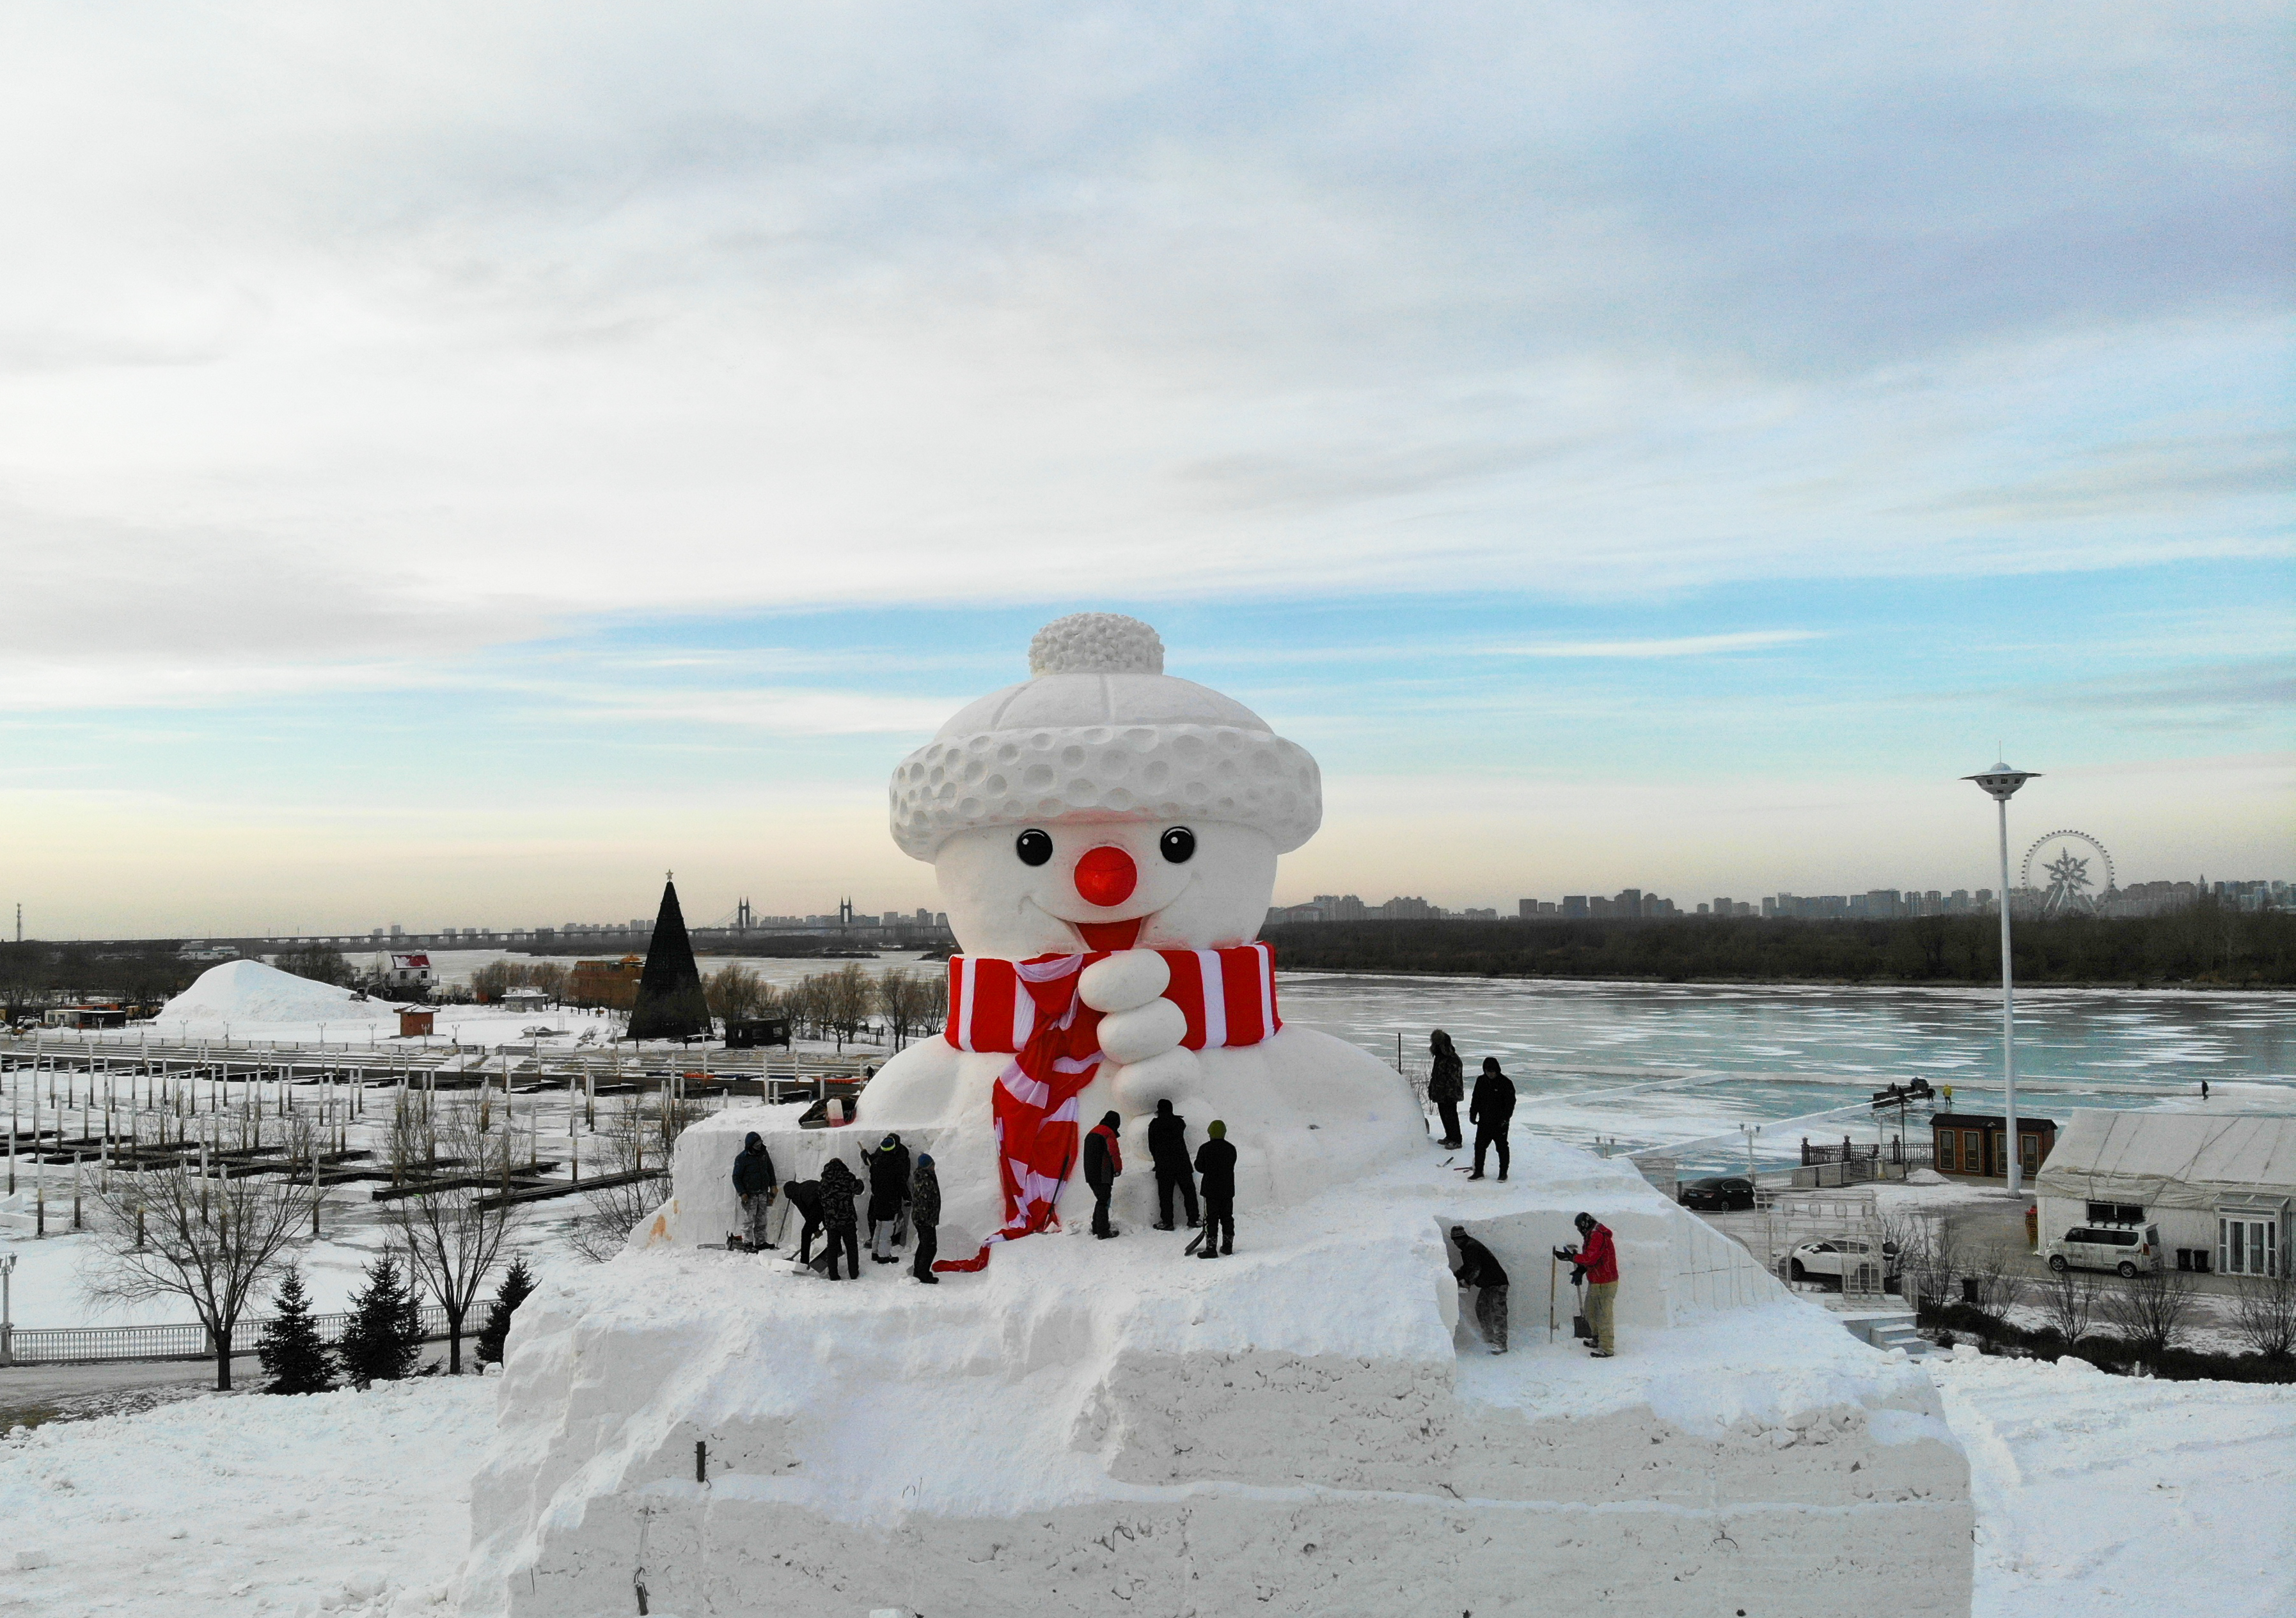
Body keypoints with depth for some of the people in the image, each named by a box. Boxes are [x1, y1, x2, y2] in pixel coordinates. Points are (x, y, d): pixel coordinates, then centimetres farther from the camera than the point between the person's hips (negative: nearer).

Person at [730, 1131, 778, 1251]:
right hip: (749, 1195, -5)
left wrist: (773, 1187, 12)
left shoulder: (764, 1154, 7)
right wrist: (742, 1193, -14)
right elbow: (736, 1177, -5)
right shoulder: (742, 1158, -9)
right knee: (748, 1220, -6)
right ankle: (748, 1243, -2)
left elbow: (771, 1171, 18)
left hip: (763, 1194, 5)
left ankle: (761, 1243, 15)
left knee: (761, 1220, 9)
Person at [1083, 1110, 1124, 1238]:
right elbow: (1114, 1153, -18)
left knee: (1101, 1200, 20)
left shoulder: (1092, 1133, 18)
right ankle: (1103, 1232, -3)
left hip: (1090, 1175, 9)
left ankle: (1096, 1228, 25)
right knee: (1104, 1202, -3)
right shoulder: (1108, 1133, -10)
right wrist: (1118, 1168, -3)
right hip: (1102, 1175, -8)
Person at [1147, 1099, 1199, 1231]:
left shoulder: (1154, 1125, -2)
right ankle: (1193, 1219, 5)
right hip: (1181, 1162, 1)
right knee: (1189, 1190, 7)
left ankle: (1167, 1221, 2)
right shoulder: (1179, 1122, 1)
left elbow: (1152, 1146, 4)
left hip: (1163, 1165, -1)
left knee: (1165, 1193, 4)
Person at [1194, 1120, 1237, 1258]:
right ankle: (1228, 1246, 21)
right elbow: (1231, 1166, 10)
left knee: (1211, 1219, -1)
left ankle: (1211, 1248, -4)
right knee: (1227, 1217, 15)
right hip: (1228, 1189, 4)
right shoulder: (1231, 1148, 1)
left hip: (1211, 1189, -4)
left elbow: (1199, 1167, -3)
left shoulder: (1205, 1149, -12)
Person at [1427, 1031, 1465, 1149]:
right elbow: (1435, 1074, 20)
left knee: (1451, 1116, -3)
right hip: (1440, 1094, 10)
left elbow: (1453, 1079, -23)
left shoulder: (1453, 1060, -21)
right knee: (1444, 1115, 17)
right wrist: (1431, 1089, 20)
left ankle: (1456, 1141, 4)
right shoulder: (1440, 1056, 9)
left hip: (1449, 1095, -10)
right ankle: (1449, 1137, 30)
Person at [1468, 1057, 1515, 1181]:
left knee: (1502, 1148, 5)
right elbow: (1476, 1100, 14)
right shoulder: (1481, 1081, 6)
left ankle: (1503, 1173, 16)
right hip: (1484, 1122, 4)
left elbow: (1510, 1102, -9)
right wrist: (1472, 1114, 6)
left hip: (1500, 1123, -4)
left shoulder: (1506, 1083, -9)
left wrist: (1505, 1118, -17)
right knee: (1479, 1146, 5)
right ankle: (1478, 1172, 15)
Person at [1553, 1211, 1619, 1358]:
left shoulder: (1598, 1236, -19)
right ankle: (1598, 1340, 32)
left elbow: (1590, 1258, -26)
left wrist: (1571, 1257, -22)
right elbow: (1590, 1258, 21)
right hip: (1595, 1282, 11)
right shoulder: (1593, 1236, 15)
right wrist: (1580, 1270, 8)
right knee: (1591, 1312, 20)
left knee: (1604, 1315, -6)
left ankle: (1606, 1348, -3)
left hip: (1604, 1284, -11)